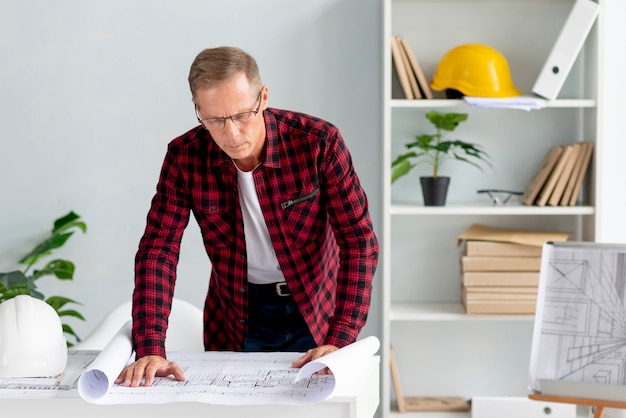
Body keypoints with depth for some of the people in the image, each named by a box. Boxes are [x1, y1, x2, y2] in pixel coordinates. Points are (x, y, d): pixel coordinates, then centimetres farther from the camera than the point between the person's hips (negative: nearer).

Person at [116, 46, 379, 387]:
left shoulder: (319, 142, -20)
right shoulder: (184, 157, -13)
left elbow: (359, 240, -18)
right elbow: (158, 248, -15)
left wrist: (339, 341, -27)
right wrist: (150, 350, -27)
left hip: (316, 312, -1)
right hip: (235, 322, 1)